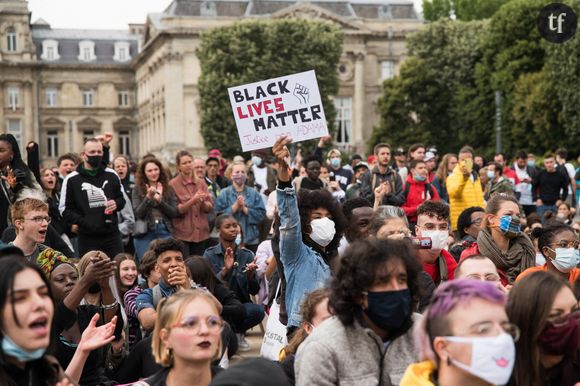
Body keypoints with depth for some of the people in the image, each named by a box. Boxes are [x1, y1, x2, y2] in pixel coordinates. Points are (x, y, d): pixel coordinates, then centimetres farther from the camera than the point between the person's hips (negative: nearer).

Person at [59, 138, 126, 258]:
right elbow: (65, 210, 1)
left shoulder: (111, 175, 10)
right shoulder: (72, 179, 1)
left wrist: (116, 204, -4)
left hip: (112, 235, 2)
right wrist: (83, 222, -15)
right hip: (88, 239, -2)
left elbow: (121, 199, 21)